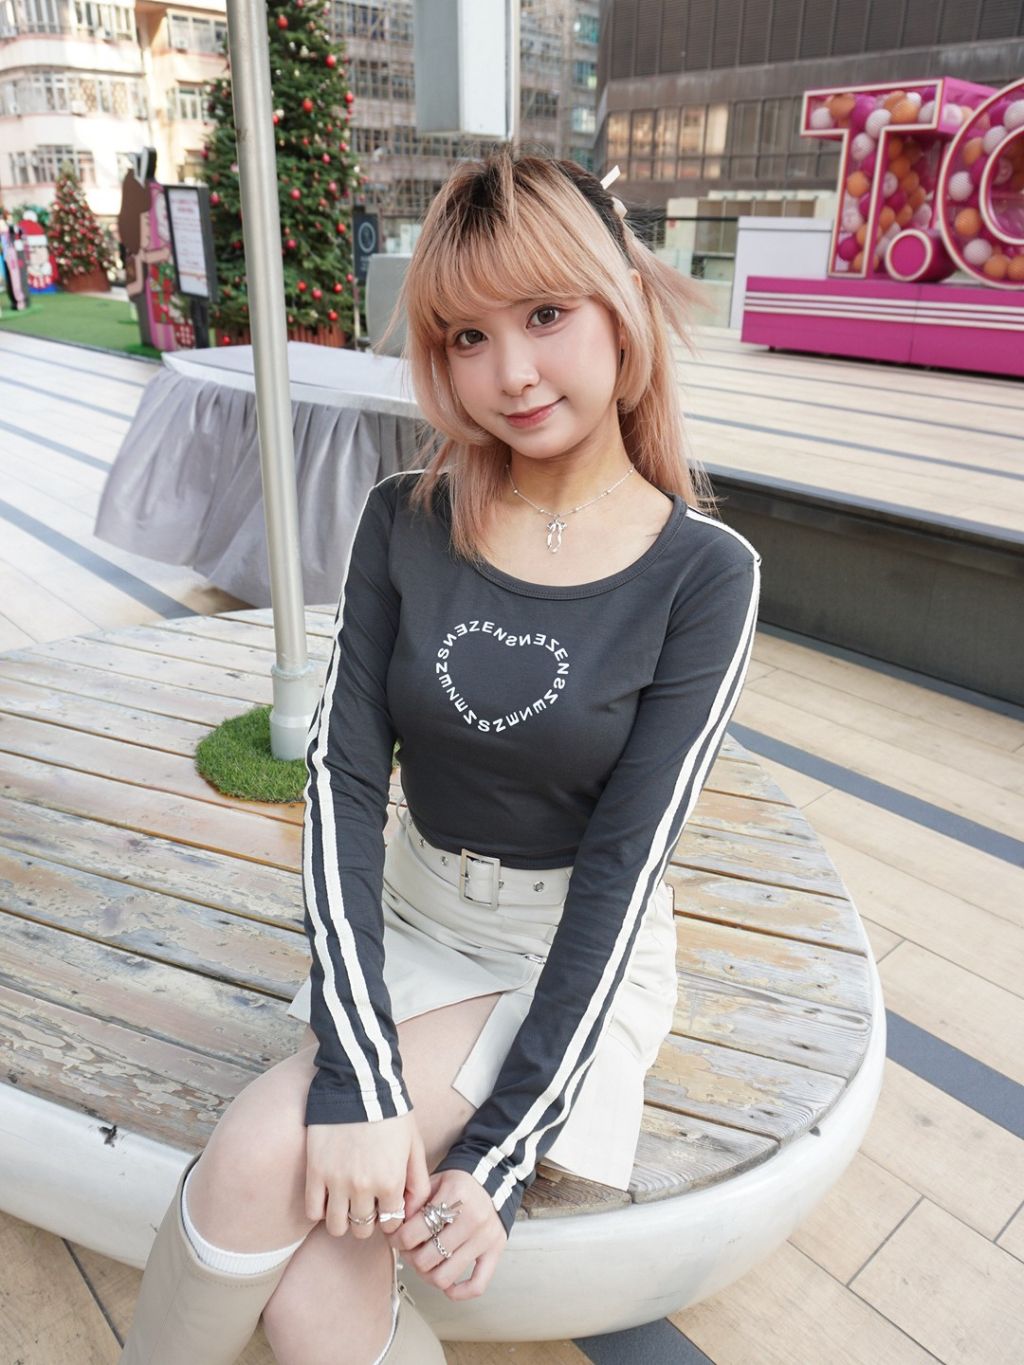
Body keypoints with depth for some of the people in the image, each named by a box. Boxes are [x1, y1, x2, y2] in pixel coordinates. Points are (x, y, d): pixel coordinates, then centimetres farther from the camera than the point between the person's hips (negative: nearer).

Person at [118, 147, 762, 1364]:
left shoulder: (705, 574, -14)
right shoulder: (405, 524, -6)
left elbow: (624, 866, -17)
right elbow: (344, 784, -12)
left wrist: (497, 1152, -19)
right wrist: (358, 1076, -22)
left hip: (579, 963, -2)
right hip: (410, 924, 3)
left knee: (262, 1162, -20)